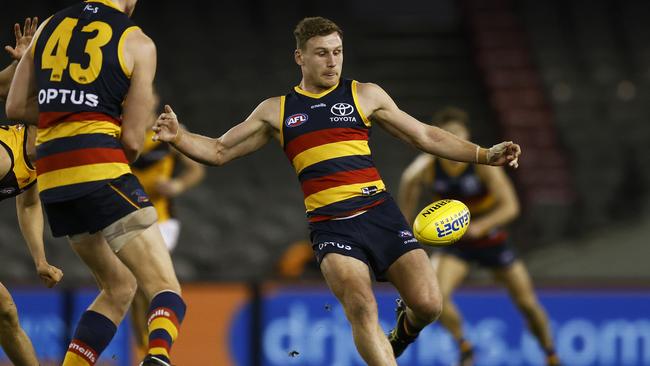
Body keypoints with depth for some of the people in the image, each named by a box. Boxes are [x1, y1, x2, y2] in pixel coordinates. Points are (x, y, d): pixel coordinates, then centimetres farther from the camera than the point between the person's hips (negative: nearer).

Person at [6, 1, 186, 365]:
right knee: (166, 288, -8)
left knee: (119, 286, 22)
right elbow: (132, 141, -2)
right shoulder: (138, 43, 0)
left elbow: (16, 106, 17)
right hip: (101, 170, -6)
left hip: (51, 175, 6)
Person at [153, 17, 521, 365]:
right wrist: (178, 136, 0)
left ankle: (402, 333, 23)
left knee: (428, 304, -13)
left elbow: (426, 136, 17)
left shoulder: (365, 95, 13)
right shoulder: (276, 111, 14)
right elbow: (219, 151, 18)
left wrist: (485, 155, 9)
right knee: (361, 306, -27)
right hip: (331, 226, -1)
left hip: (380, 214, 1)